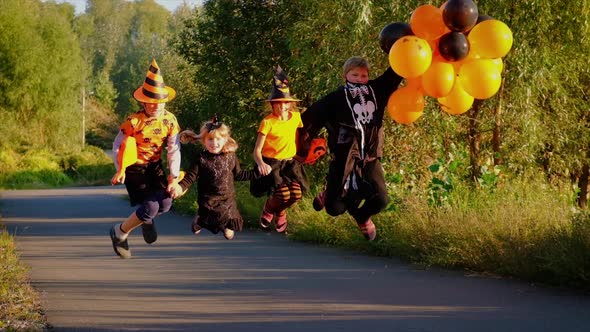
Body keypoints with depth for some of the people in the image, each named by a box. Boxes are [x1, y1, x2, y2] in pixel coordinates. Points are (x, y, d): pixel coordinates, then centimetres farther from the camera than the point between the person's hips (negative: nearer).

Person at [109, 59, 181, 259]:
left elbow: (174, 150, -8)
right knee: (150, 207, -17)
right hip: (134, 168, -4)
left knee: (165, 203, -14)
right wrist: (120, 171, -19)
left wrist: (174, 177, -15)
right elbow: (118, 146, -10)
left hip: (154, 167, 4)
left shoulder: (170, 120, -10)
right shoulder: (134, 121, -21)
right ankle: (120, 233, 6)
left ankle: (146, 219, 23)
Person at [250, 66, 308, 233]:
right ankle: (268, 209, 15)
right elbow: (257, 150, -14)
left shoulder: (296, 117, -2)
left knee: (296, 193, -15)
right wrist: (260, 164, -32)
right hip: (271, 163, -4)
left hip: (290, 162, 4)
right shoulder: (267, 122, -15)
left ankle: (279, 211, 20)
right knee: (283, 194, -22)